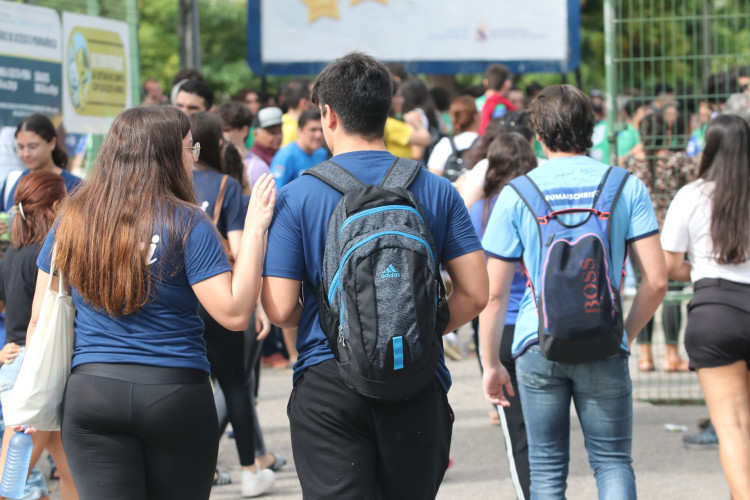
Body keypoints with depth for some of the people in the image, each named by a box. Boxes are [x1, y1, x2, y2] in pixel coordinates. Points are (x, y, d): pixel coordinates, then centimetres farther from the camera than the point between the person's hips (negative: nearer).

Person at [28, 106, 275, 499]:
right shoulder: (186, 224, -7)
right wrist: (254, 230, -8)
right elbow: (234, 314, -12)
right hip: (176, 393, -2)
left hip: (90, 390, 2)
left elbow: (41, 320, 9)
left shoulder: (70, 220, 5)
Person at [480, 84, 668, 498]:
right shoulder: (626, 187, 0)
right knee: (612, 460, 9)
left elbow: (494, 293, 0)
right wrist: (627, 333, 12)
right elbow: (656, 280, -3)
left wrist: (490, 363, 8)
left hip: (538, 344, 0)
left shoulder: (515, 194, -1)